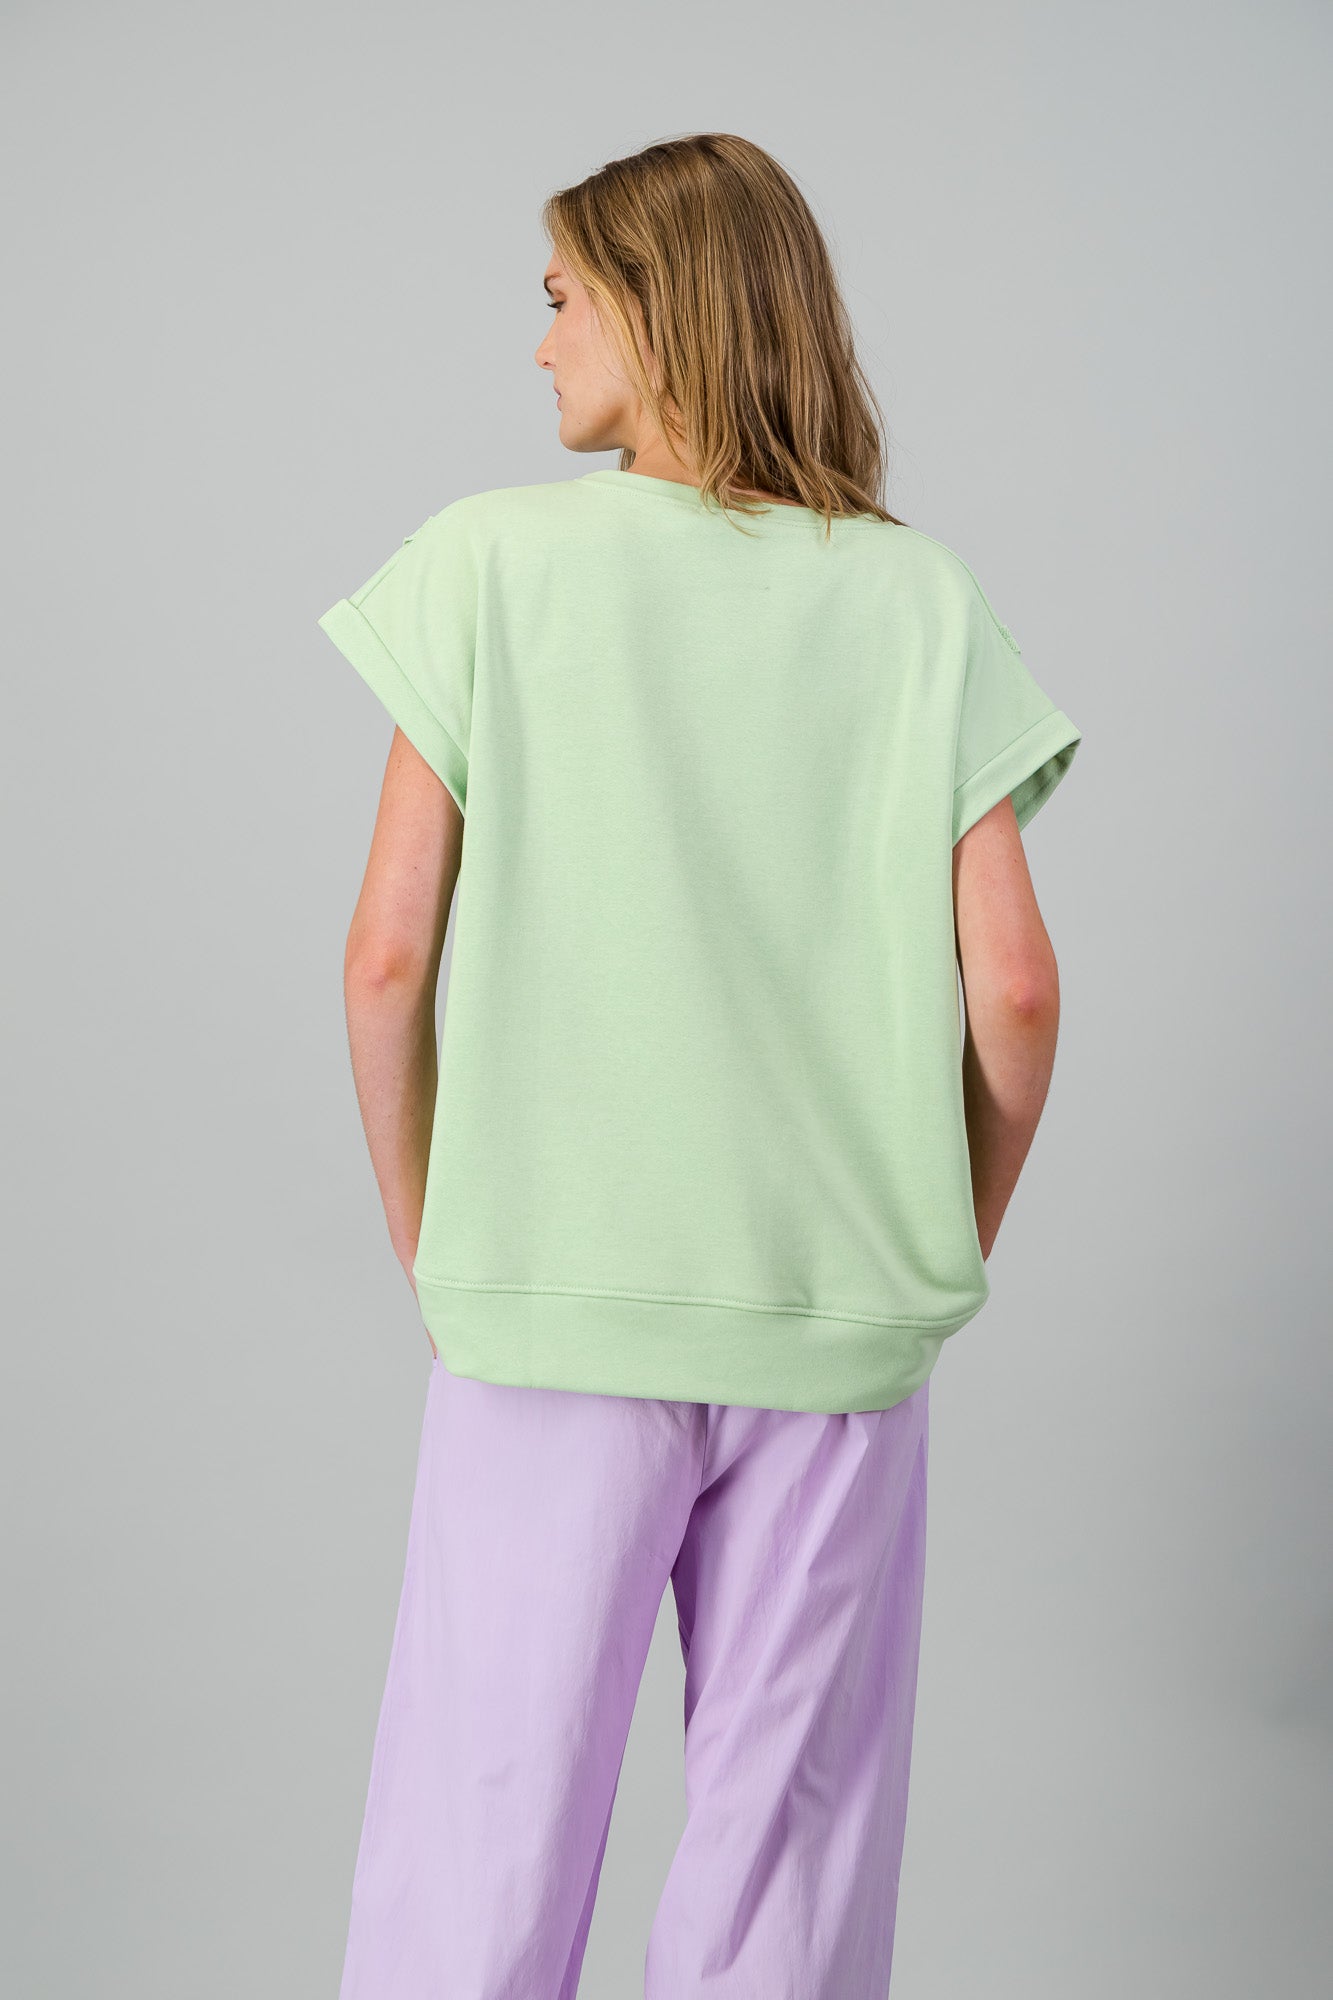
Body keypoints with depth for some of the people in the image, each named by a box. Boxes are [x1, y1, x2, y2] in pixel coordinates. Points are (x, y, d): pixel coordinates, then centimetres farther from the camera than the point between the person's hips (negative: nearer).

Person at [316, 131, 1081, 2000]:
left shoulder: (492, 558, -3)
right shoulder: (919, 602, 1)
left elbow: (389, 956, -6)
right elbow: (1015, 990, -4)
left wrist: (427, 1240, 7)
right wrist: (945, 1257, 10)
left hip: (549, 1307, -1)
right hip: (841, 1322, 2)